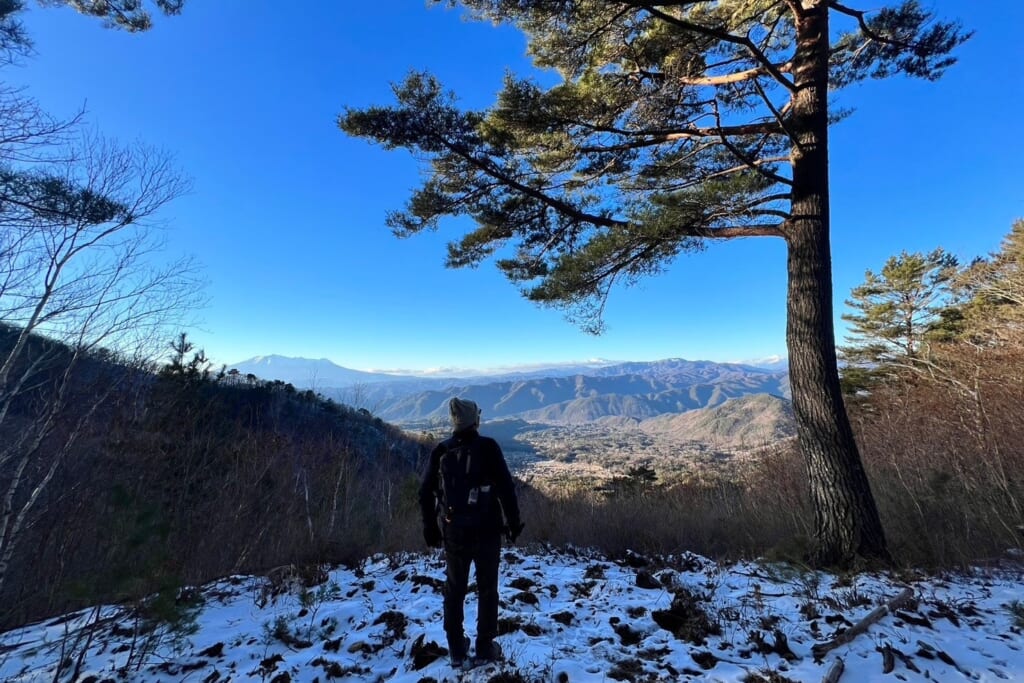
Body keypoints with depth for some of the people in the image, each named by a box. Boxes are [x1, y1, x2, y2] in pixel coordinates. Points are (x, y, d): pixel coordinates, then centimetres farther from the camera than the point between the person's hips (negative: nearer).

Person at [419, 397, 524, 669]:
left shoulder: (441, 450, -1)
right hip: (486, 529, -3)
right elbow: (506, 487, -13)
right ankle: (485, 648, 27)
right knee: (487, 589, 16)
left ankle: (457, 652, 29)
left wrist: (430, 528, 13)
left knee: (454, 590, 19)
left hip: (453, 530, 3)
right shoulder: (487, 446, -11)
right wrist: (514, 522, -3)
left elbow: (426, 492, 3)